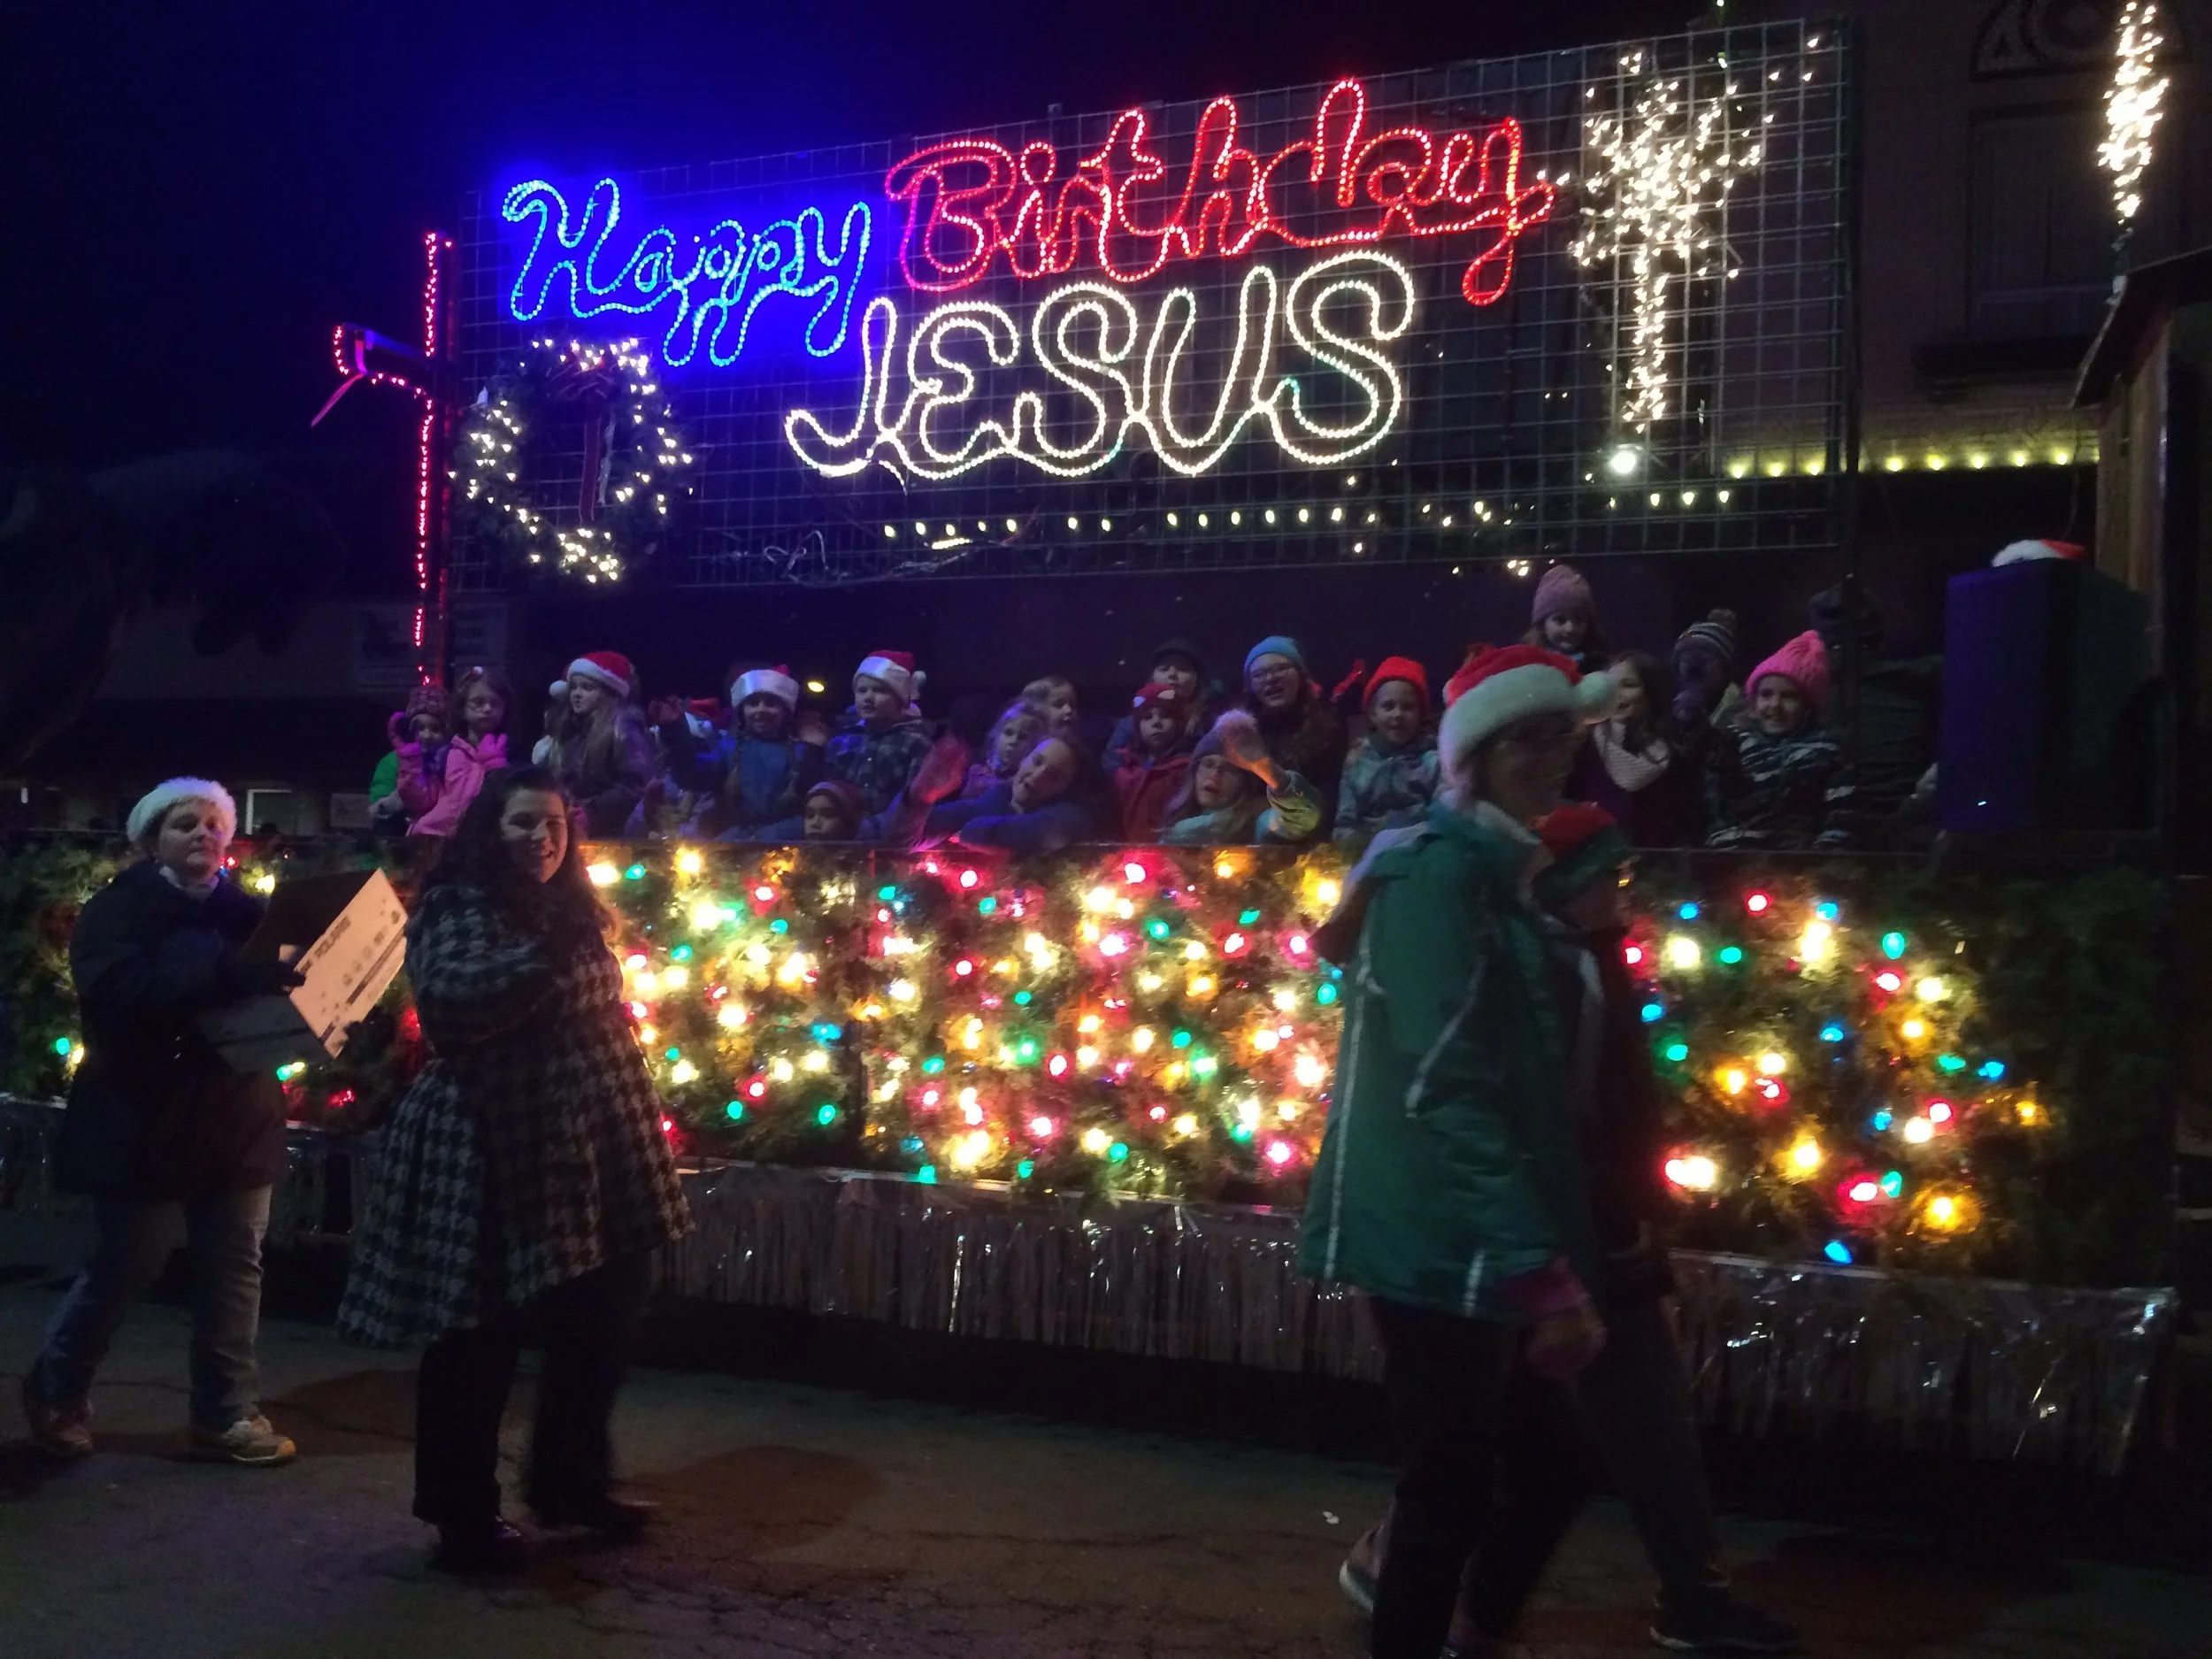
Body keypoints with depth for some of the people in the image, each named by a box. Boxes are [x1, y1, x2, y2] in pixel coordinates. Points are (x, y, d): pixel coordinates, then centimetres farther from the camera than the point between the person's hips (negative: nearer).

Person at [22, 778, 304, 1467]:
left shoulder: (248, 912, 10)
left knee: (234, 1270, 6)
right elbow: (119, 992, -23)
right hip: (147, 1120, -4)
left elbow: (287, 981, 6)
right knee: (122, 1270, 7)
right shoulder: (118, 910, -5)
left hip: (237, 1118, 4)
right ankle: (55, 1392, 30)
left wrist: (286, 978, -19)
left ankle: (227, 1414, 17)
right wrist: (229, 977, -35)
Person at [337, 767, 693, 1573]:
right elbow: (448, 1001, -29)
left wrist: (633, 1115, 23)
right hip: (493, 1150, -8)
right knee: (480, 1335, 2)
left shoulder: (574, 911, 15)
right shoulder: (457, 910, -10)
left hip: (591, 1145, 8)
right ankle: (462, 1512, 17)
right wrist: (544, 954, -38)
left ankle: (570, 1481, 32)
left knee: (605, 1317, 14)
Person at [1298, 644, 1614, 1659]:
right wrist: (1539, 1264, -28)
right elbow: (1445, 1087, -24)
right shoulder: (1439, 872, -15)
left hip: (1484, 1248, 10)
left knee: (1544, 1465, 18)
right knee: (1450, 1497, -1)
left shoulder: (1495, 876, 15)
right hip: (1444, 1249, -10)